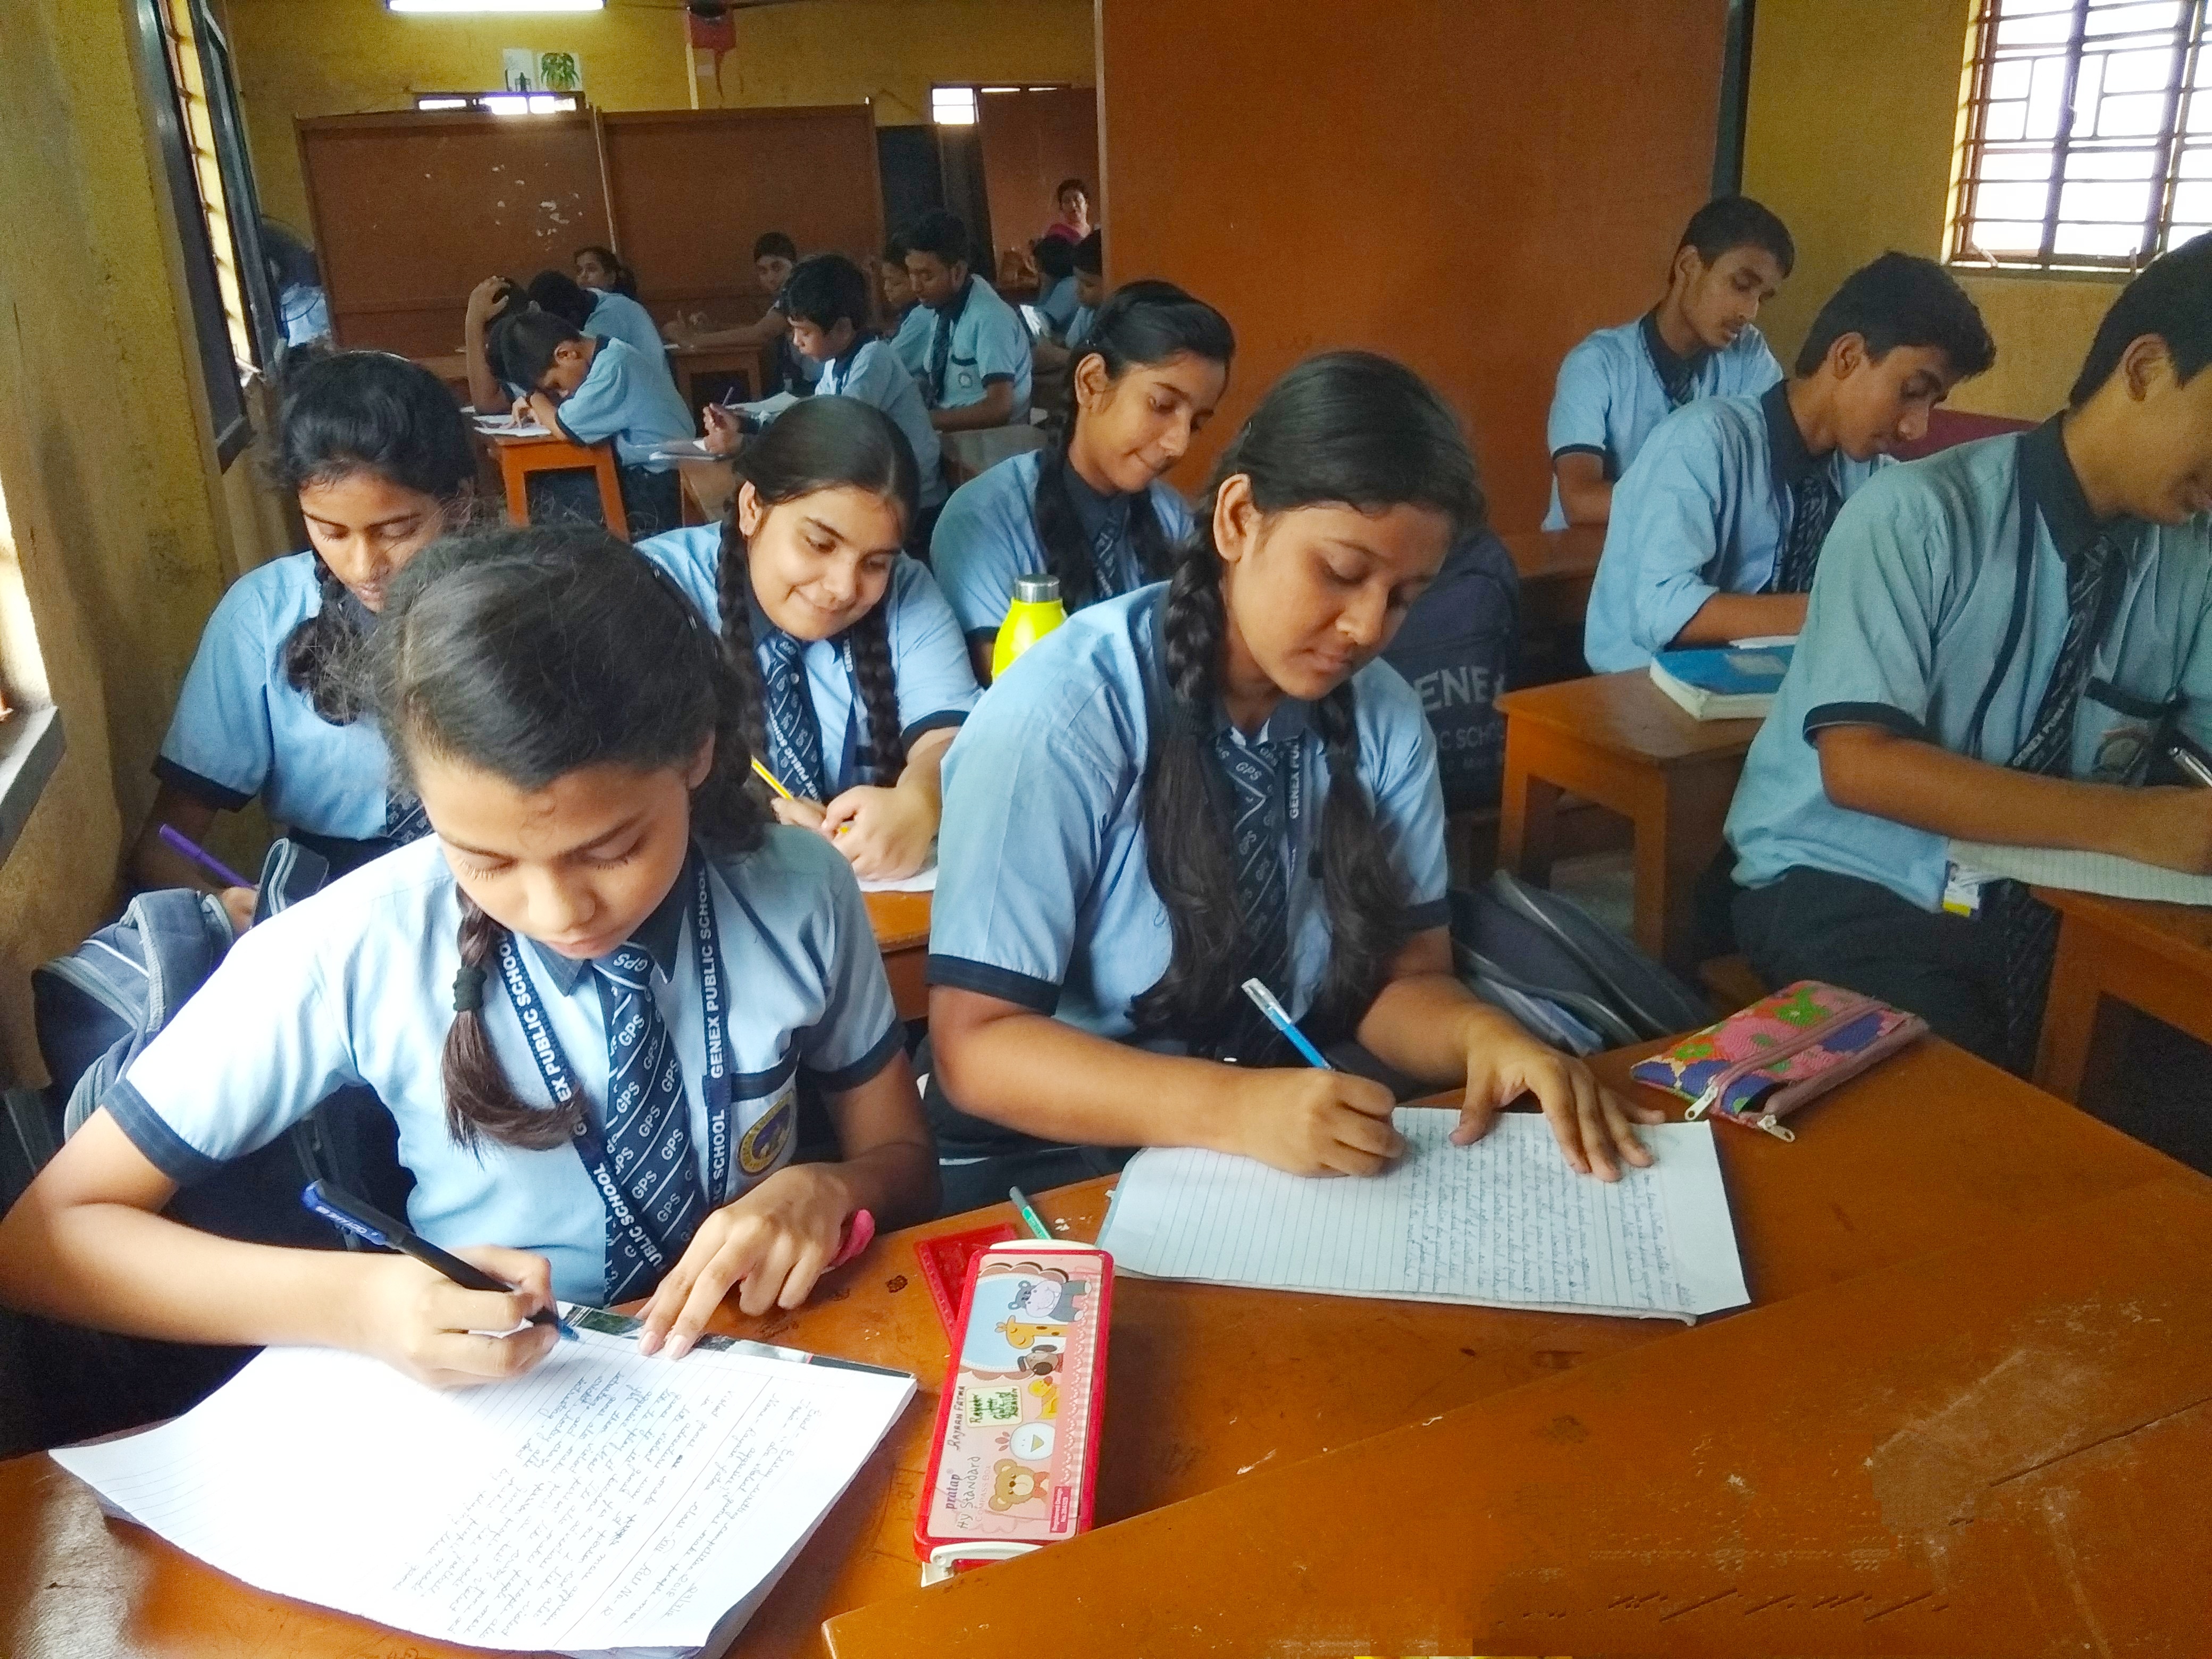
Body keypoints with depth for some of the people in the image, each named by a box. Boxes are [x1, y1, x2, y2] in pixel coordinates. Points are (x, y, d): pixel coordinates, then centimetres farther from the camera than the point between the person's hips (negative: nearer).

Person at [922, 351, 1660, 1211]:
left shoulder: (1382, 719, -4)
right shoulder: (1062, 713, -20)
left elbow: (1400, 973, 2)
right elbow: (977, 1045, -20)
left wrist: (1481, 1035, -20)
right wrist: (1228, 1108, -33)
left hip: (1292, 1154, 4)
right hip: (1051, 1165, -3)